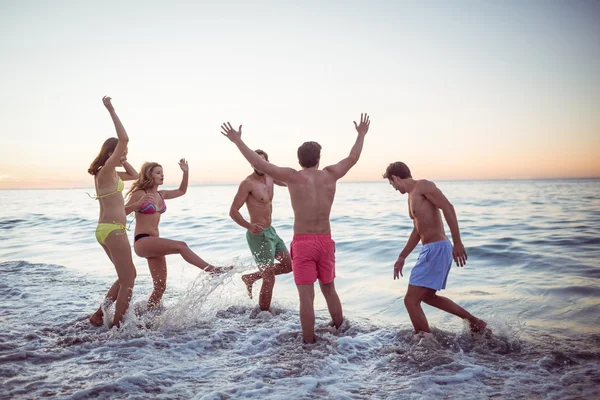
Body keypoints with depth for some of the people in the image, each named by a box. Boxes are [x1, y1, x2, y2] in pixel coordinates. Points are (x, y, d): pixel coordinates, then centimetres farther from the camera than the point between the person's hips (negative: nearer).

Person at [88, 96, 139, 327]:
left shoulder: (109, 174, 14)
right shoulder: (106, 172, -12)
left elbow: (134, 175, 28)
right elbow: (124, 139, -22)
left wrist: (122, 161, 17)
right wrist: (111, 111, -18)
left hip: (108, 229, 10)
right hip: (113, 230, -10)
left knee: (127, 277, 19)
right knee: (127, 280, -1)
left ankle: (99, 314, 23)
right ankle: (116, 326, 6)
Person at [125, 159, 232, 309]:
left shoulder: (161, 194, 15)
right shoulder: (139, 194, -5)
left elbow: (182, 191, 27)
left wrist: (186, 172, 15)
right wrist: (138, 203, -30)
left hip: (154, 243, 8)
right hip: (142, 242, -8)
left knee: (160, 286, 5)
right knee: (181, 246, -27)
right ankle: (212, 270, -27)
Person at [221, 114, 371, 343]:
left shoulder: (293, 177, -7)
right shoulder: (330, 175, 3)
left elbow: (259, 164, -9)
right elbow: (353, 158, 18)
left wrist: (237, 141, 0)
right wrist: (361, 135, 33)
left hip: (303, 242, -4)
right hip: (325, 241, 4)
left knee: (306, 296, 0)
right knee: (329, 289, 21)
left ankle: (309, 342, 4)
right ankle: (340, 331, 35)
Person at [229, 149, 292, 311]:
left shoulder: (270, 177, 6)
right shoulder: (248, 183, -17)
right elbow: (233, 211, -21)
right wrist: (249, 226, -37)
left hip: (271, 231, 8)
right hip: (259, 235, -8)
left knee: (288, 265, 16)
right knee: (269, 279, -3)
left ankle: (251, 277, 25)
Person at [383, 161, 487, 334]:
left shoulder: (423, 185, -10)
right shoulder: (412, 196, 19)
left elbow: (448, 208, -23)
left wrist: (457, 242, -28)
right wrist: (402, 257, 29)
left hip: (437, 249, -10)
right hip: (431, 250, 10)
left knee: (411, 300, -7)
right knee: (427, 296, 25)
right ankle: (474, 321, 32)